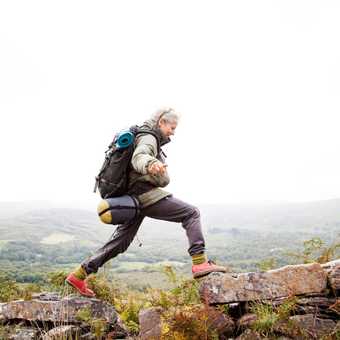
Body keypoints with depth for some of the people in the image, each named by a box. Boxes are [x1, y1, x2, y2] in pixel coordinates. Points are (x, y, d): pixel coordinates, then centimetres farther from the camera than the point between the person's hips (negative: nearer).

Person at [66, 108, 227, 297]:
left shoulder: (151, 139, 23)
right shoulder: (148, 138, -7)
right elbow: (138, 157, -30)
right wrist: (151, 164, -51)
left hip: (134, 197, 10)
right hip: (147, 195, -10)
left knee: (120, 242, 13)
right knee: (192, 213, -8)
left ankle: (79, 275, 16)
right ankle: (200, 263, -19)